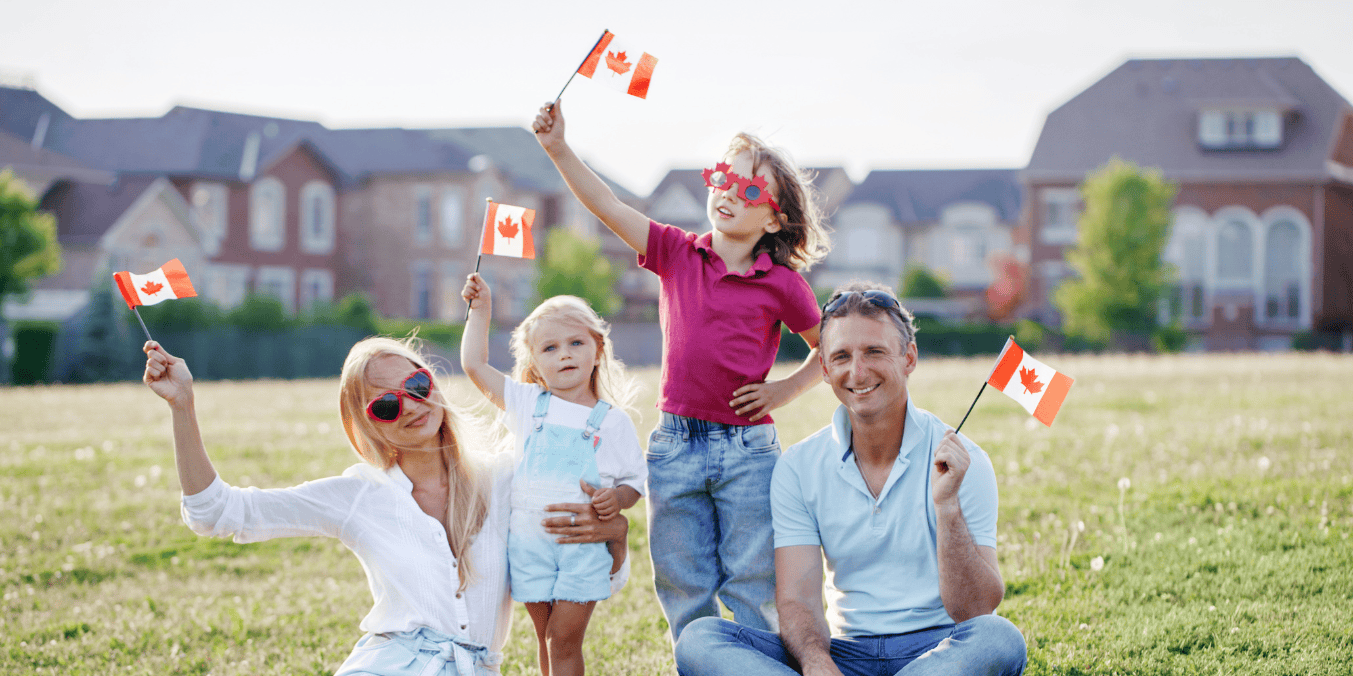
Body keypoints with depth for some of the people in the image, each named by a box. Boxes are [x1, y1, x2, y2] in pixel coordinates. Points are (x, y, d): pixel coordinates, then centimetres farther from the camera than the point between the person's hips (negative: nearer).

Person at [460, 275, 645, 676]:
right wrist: (480, 311, 12)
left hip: (585, 545, -2)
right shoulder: (527, 404, 7)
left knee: (565, 639, -5)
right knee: (546, 638, 8)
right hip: (530, 542, 2)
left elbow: (634, 480, 5)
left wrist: (617, 498, -16)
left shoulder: (612, 420, 2)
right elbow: (475, 365, 9)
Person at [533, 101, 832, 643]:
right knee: (684, 590, 9)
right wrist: (558, 149, -14)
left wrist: (786, 390, -3)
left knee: (752, 590, 3)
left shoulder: (782, 284, -3)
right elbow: (608, 207, -5)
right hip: (675, 446, 3)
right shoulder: (677, 254, 3)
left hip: (747, 452, -3)